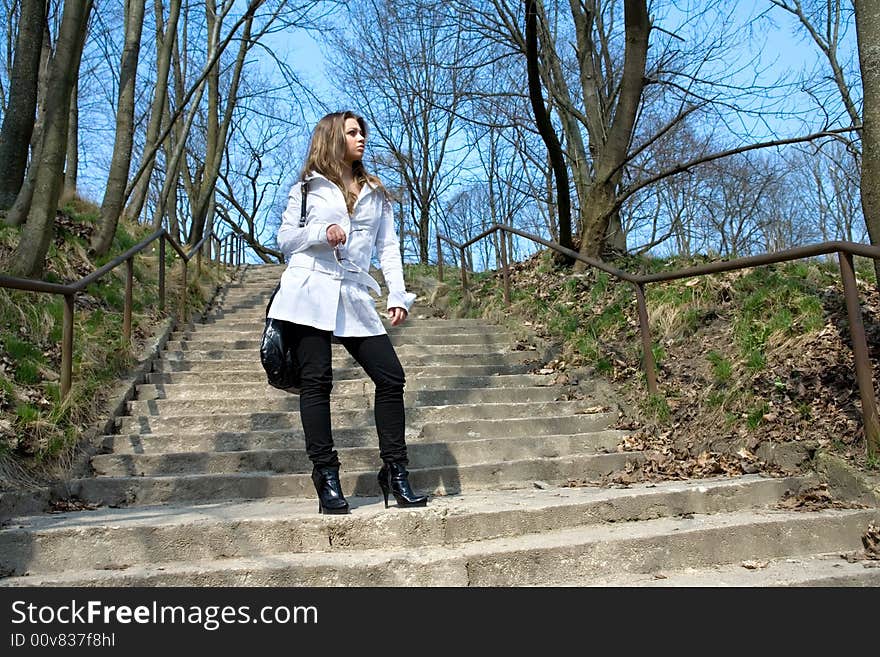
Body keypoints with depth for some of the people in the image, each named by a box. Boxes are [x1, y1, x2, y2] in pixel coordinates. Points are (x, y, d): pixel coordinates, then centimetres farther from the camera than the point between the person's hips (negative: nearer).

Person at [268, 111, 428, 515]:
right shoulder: (307, 188, 12)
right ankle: (326, 476, 2)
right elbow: (284, 239, 9)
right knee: (317, 382, -5)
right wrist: (320, 232, -10)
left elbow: (388, 248, 14)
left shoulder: (376, 193, 20)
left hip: (355, 298, 3)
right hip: (310, 292, -2)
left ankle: (395, 472, 2)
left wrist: (398, 296, 2)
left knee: (391, 377, -7)